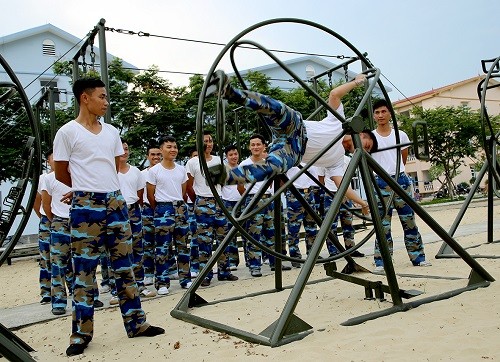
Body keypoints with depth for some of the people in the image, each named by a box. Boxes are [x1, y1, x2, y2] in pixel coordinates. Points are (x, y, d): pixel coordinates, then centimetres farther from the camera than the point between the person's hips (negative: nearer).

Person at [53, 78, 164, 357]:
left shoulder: (112, 131, 12)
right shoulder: (68, 132, -2)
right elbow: (61, 174, 2)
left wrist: (98, 187, 11)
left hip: (116, 202, 5)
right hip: (86, 206, -5)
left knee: (124, 265, 9)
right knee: (85, 270, 1)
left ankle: (136, 323, 19)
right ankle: (81, 334, 13)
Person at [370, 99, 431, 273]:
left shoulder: (400, 135, 7)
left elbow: (404, 158, 18)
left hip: (401, 180, 2)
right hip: (381, 183, -2)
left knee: (409, 221, 6)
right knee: (383, 224, -1)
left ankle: (418, 257, 17)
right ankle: (381, 262, 5)